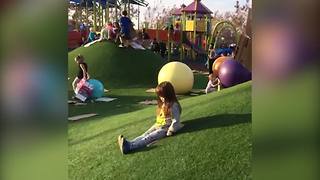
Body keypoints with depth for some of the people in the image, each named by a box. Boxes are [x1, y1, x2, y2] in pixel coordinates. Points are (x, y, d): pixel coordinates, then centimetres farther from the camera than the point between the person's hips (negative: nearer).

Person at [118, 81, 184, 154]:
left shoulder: (173, 106, -16)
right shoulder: (162, 104, 14)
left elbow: (176, 120, -18)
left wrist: (170, 131, -16)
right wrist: (156, 125, 15)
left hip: (165, 128, -9)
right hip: (158, 126, 9)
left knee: (149, 137, -26)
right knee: (145, 135, -13)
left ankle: (129, 147, -43)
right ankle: (128, 143, -33)